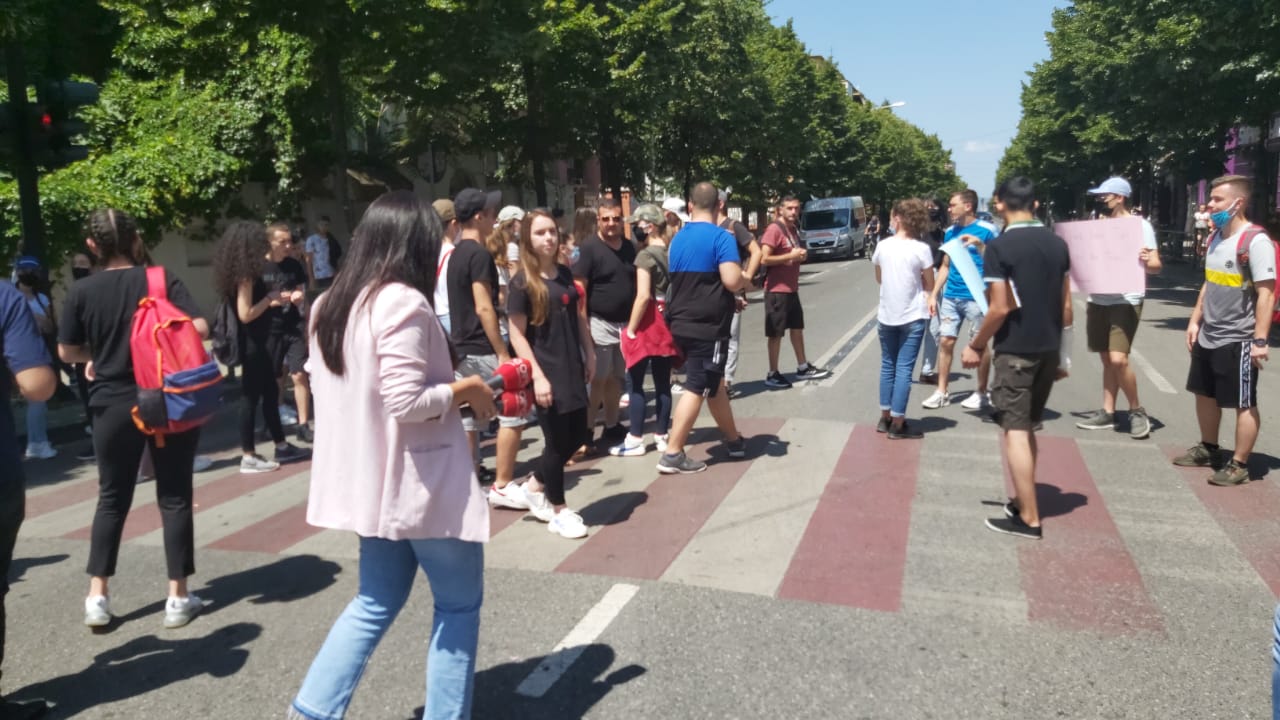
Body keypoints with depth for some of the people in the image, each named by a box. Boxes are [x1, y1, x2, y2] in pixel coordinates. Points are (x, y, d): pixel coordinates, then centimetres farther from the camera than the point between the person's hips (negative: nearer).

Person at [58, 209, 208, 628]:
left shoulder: (82, 292, -2)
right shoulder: (162, 280, -5)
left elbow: (67, 352, 4)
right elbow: (200, 328, -12)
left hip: (114, 406, 1)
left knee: (112, 498, 15)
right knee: (174, 497, 6)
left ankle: (97, 597, 18)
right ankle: (178, 598, 10)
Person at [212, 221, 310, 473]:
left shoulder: (247, 273, 10)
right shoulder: (246, 275, -18)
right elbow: (245, 315, -22)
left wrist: (275, 301, 13)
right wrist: (270, 298, -14)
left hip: (258, 344, 10)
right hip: (252, 346, -10)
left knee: (270, 393, 15)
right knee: (251, 397, -2)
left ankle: (281, 447, 25)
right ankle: (248, 457, 6)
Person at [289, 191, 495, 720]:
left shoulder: (329, 305, 8)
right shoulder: (402, 302, -18)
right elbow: (406, 399, -24)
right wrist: (466, 390, -9)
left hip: (370, 480, 8)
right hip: (419, 483, -8)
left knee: (377, 601, 21)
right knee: (458, 604, 10)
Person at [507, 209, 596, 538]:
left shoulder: (565, 274, 8)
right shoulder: (522, 282, -10)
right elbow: (517, 334, -13)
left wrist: (589, 355, 12)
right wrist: (537, 376, -18)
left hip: (572, 367, 7)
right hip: (547, 372, -7)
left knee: (578, 435, 10)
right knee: (557, 440, 2)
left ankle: (535, 486, 32)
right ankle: (559, 511, 21)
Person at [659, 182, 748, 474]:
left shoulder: (678, 238, 11)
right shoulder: (721, 237, -12)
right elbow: (732, 281, -23)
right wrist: (745, 279, 1)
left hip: (682, 323, 8)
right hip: (708, 326, -8)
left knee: (714, 384, 19)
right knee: (697, 388, -3)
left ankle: (734, 440, 31)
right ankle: (672, 454, -3)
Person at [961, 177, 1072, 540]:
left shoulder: (1000, 246, -13)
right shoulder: (1057, 244, 7)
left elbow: (1001, 308, -17)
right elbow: (1066, 305, 9)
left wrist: (976, 346, -4)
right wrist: (1062, 353, 17)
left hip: (1015, 350, -7)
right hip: (1048, 348, 7)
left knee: (1015, 430, -1)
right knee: (1027, 427, 18)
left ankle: (1028, 518, 1)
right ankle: (1023, 500, 28)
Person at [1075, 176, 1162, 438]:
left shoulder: (1140, 225, -5)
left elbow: (1156, 266, -8)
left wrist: (1147, 261, -30)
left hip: (1126, 301, -6)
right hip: (1098, 300, 6)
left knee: (1119, 359, -15)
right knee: (1107, 359, 9)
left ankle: (1137, 411, 2)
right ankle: (1107, 413, 15)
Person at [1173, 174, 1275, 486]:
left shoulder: (1256, 241, -16)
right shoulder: (1215, 238, 10)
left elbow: (1266, 293, -19)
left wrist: (1260, 339, -22)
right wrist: (1195, 321, 15)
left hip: (1237, 341, -9)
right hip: (1208, 337, 9)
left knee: (1244, 404, 3)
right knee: (1205, 395, 19)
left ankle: (1239, 464, 11)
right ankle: (1208, 449, 35)